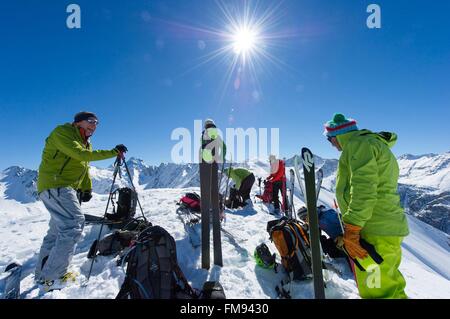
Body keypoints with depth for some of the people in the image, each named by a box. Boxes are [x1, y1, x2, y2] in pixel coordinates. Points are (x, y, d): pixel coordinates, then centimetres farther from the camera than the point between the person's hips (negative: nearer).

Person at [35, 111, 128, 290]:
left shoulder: (86, 143, 19)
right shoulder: (62, 132, -9)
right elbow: (80, 154, -24)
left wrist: (87, 189, 8)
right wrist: (113, 152, -24)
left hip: (70, 189, 10)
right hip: (55, 186, -10)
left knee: (58, 230, 15)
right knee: (74, 224, -19)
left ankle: (42, 274, 29)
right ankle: (52, 278, -10)